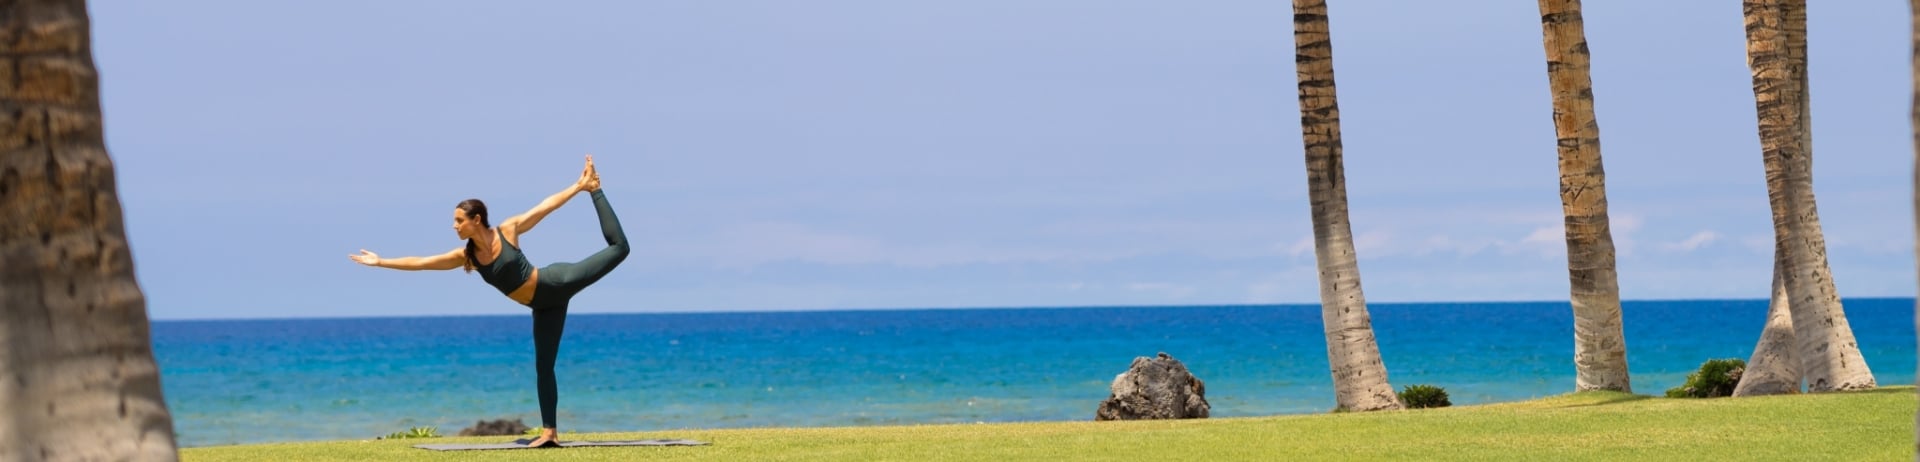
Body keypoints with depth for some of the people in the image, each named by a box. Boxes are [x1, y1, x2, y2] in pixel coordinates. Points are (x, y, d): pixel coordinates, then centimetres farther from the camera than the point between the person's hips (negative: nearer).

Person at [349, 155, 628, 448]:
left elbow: (546, 206, -9)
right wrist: (380, 262, 2)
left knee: (617, 247, -12)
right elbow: (419, 262, 1)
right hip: (543, 306, 4)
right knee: (543, 365, 4)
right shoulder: (466, 255, -4)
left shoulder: (507, 231, -15)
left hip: (556, 283, -4)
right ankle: (550, 432, 6)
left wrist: (581, 187, -9)